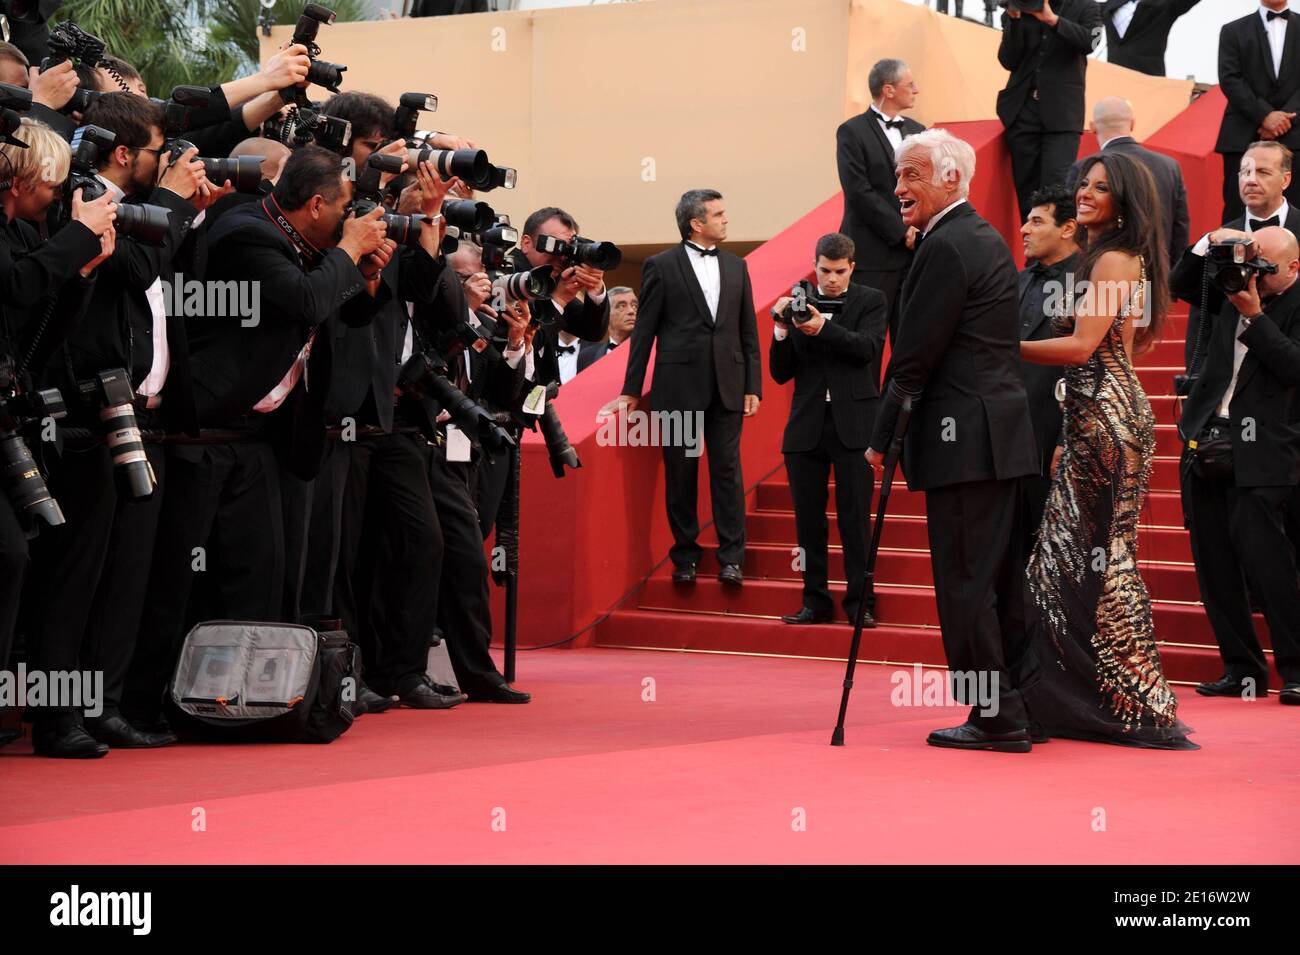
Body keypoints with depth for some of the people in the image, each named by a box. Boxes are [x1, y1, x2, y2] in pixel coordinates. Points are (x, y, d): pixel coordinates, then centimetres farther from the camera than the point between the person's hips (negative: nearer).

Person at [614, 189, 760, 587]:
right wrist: (632, 389, -1)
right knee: (681, 474, 4)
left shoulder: (736, 266, 12)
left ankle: (731, 557, 4)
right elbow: (644, 330, 0)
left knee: (727, 470, 0)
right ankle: (685, 555, 13)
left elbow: (748, 332, 13)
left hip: (727, 387, 3)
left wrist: (753, 386, 6)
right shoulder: (661, 266, 0)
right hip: (679, 385, -3)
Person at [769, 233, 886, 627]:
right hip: (807, 424, 3)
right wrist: (782, 330, -10)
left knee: (855, 517, -3)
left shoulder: (870, 301, 4)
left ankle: (858, 602, 2)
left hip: (853, 423, -3)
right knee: (808, 519, 5)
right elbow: (780, 373, 6)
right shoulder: (798, 305, 8)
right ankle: (816, 601, 12)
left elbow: (868, 347, -13)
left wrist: (823, 327, -24)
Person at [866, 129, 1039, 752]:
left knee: (965, 579, -5)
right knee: (1000, 578, 12)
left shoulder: (945, 249, -13)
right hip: (1002, 432, 10)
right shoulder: (989, 241, 17)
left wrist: (882, 438, -8)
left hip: (964, 441, -10)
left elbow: (915, 354, -15)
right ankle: (1018, 706, 17)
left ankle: (996, 717, -3)